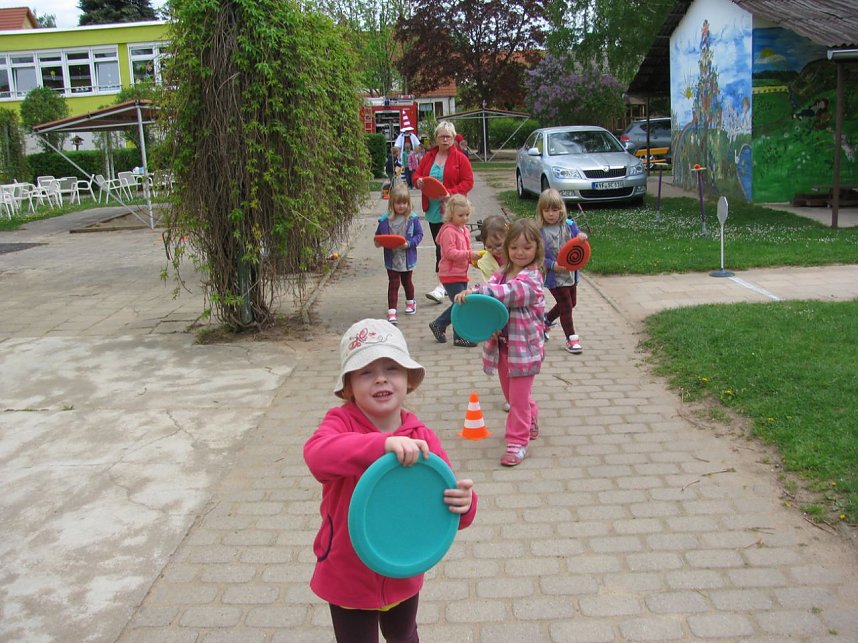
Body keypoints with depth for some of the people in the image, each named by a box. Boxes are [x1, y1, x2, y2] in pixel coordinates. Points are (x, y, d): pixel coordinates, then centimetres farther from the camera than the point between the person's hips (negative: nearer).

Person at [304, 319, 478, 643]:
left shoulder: (423, 438, -11)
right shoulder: (341, 422, -19)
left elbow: (449, 496, -10)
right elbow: (317, 453, -42)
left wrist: (463, 504, -35)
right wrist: (382, 444, -55)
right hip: (349, 578, -3)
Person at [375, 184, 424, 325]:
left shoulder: (413, 218, -10)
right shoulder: (385, 219, -7)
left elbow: (419, 234, -5)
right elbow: (379, 235, 6)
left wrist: (409, 243, -19)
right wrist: (378, 242, -13)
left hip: (407, 258, 0)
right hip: (392, 259, 0)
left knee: (406, 281, 20)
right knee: (393, 284, -2)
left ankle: (410, 302, 45)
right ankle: (391, 312, -3)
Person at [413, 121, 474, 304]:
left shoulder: (460, 158, -3)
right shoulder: (429, 157, 11)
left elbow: (468, 182, -7)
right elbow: (416, 174, 15)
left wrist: (450, 193, -20)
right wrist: (418, 181, -10)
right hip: (433, 211, 6)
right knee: (440, 246, 11)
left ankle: (441, 287, -17)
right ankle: (447, 283, 22)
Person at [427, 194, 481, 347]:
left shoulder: (465, 230, 12)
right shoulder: (449, 231, -17)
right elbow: (449, 252, -24)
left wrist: (474, 259, 3)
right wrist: (469, 254, -28)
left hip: (461, 274, 9)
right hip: (451, 275, -9)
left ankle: (438, 324, 31)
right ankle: (460, 337, 3)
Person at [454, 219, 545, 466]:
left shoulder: (531, 278, -16)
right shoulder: (504, 272, 7)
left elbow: (511, 291, -34)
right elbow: (491, 286, -5)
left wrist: (477, 291, -46)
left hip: (524, 346, -7)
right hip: (502, 344, 8)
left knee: (519, 397, -2)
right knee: (510, 392, 22)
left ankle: (517, 442, 7)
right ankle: (530, 424, 45)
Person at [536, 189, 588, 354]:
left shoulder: (569, 225, -3)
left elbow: (579, 238, 2)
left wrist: (582, 235, -22)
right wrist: (553, 265, -25)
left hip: (570, 273, 6)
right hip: (554, 277, -6)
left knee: (571, 303, 21)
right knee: (566, 306, -3)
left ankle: (546, 320, 43)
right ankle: (571, 338, 13)